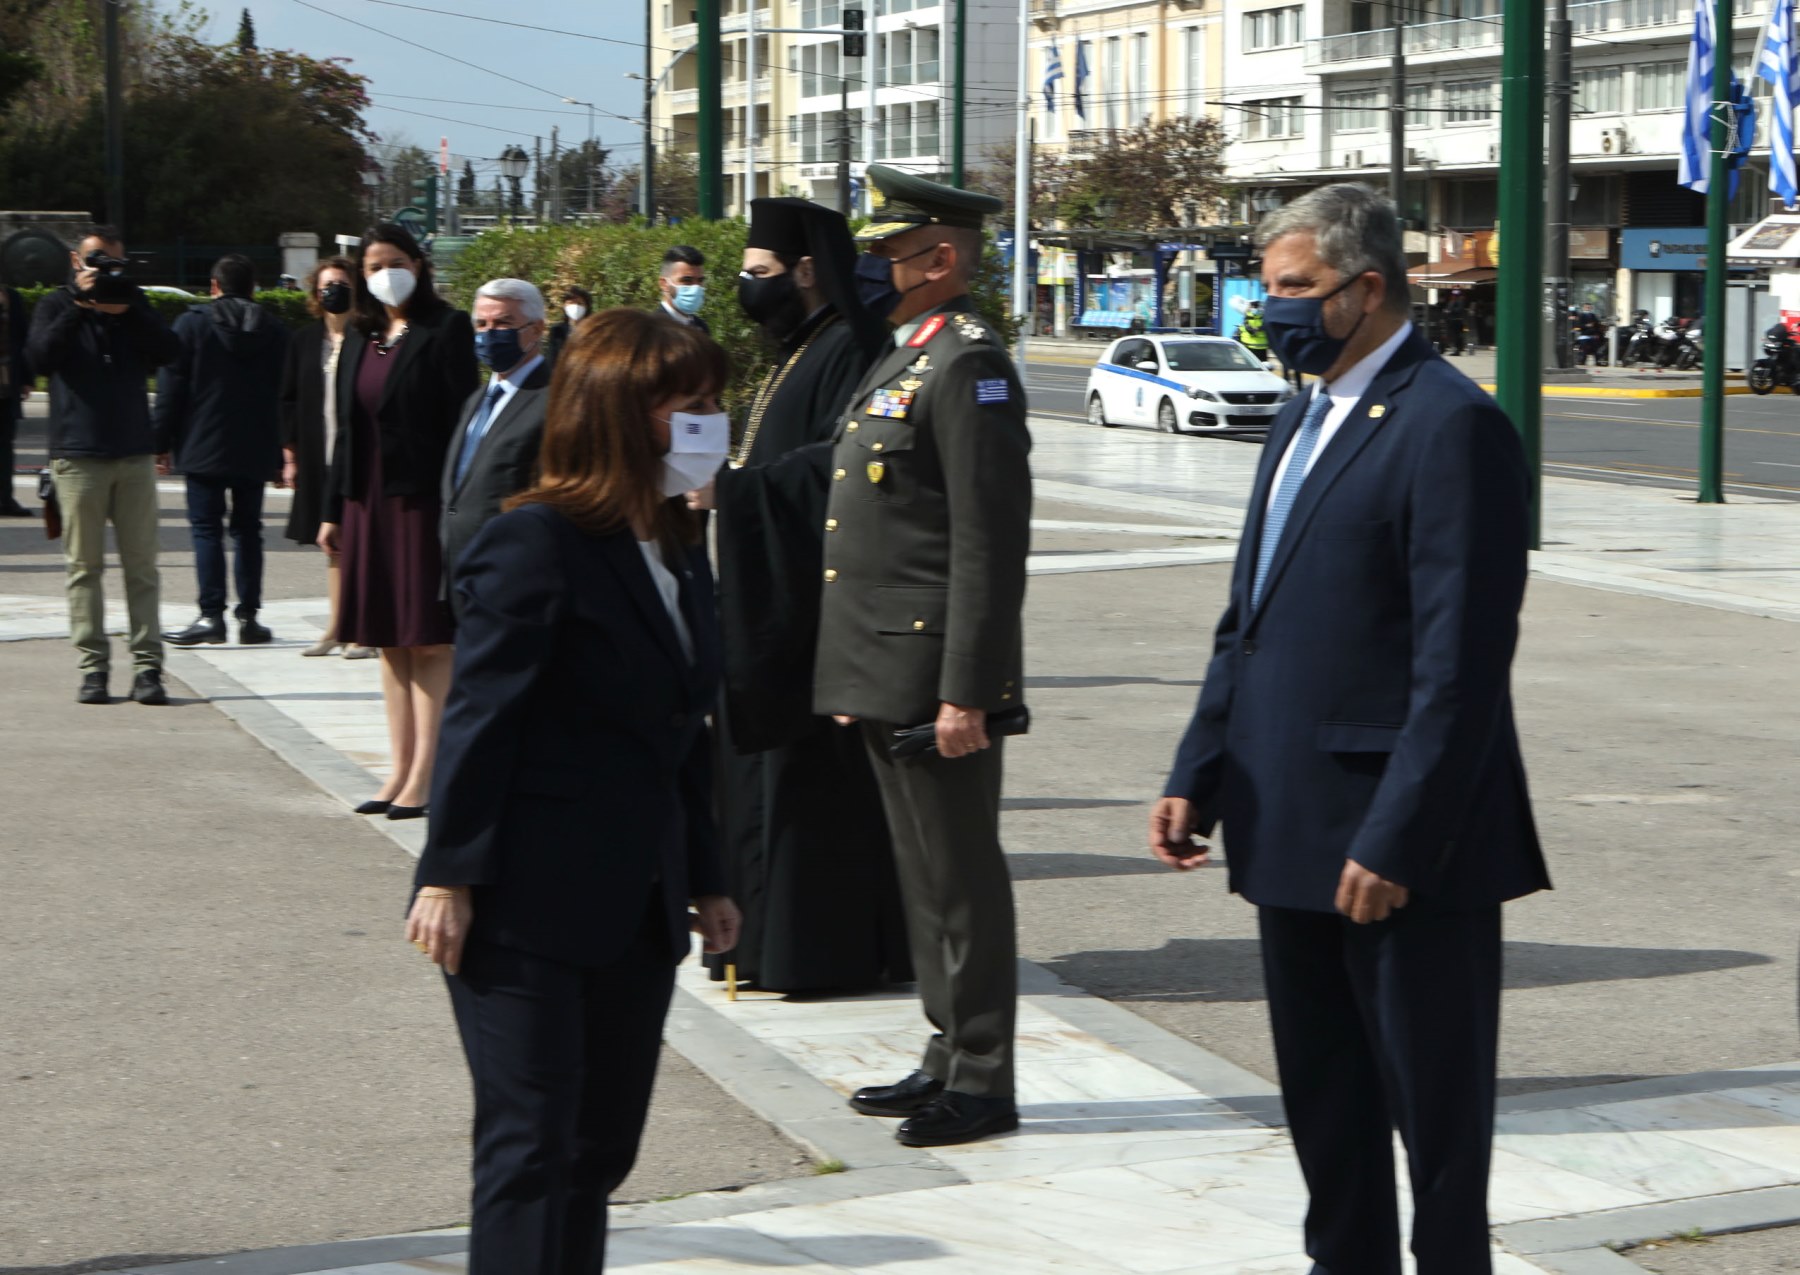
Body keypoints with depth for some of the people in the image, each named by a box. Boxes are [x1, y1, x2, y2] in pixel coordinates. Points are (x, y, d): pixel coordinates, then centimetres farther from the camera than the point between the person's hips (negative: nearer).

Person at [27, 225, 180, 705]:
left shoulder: (133, 304, 13)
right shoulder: (57, 305, 6)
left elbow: (170, 351, -2)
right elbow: (40, 358, -11)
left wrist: (126, 310, -11)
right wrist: (79, 305, -14)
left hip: (134, 454, 2)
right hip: (78, 455, -2)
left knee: (142, 565, -2)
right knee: (84, 566, -1)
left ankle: (147, 665, -2)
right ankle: (93, 666, 1)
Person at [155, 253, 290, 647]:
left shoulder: (192, 324, -4)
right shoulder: (275, 331, 4)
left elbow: (170, 388, -5)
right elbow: (282, 395, 6)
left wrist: (162, 442, 1)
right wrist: (278, 456, 10)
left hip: (204, 448, -3)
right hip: (254, 451, 3)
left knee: (206, 529, -2)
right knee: (247, 530, 9)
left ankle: (211, 615, -9)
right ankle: (248, 616, 7)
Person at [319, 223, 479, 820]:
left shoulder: (445, 330, -5)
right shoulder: (361, 339, 15)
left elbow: (463, 422, -10)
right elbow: (347, 429, 17)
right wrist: (334, 510, 13)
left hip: (423, 499, -7)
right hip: (370, 502, 7)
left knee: (429, 640, -4)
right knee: (390, 642, 9)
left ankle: (424, 775, -2)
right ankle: (401, 770, 14)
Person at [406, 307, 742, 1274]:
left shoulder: (679, 551, 12)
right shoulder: (537, 544, -13)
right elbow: (479, 717, -15)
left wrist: (705, 878, 17)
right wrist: (449, 876, -17)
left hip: (635, 908, 8)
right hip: (527, 907, -8)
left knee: (600, 1148, 11)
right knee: (531, 1148, -5)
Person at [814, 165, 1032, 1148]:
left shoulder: (967, 366, -15)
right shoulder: (901, 360, 17)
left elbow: (990, 541, -20)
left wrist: (965, 691, -22)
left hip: (934, 676, -10)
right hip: (883, 674, 10)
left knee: (961, 874, -2)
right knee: (924, 872, 16)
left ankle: (982, 1083, 6)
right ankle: (948, 1056, 25)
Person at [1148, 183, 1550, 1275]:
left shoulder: (1451, 426, -15)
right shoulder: (1304, 420, 15)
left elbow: (1460, 663, -20)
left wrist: (1396, 842, -22)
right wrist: (1197, 775, 11)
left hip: (1403, 852, -9)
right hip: (1295, 835, 9)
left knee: (1433, 1103, 3)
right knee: (1324, 1096, 18)